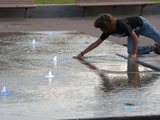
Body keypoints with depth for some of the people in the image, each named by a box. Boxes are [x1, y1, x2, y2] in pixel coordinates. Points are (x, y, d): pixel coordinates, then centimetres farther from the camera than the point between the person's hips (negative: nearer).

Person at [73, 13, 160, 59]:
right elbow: (97, 43, -11)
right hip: (134, 30, 6)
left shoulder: (121, 24, -41)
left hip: (141, 24, -6)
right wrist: (82, 54, -15)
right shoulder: (108, 31, -19)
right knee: (131, 51, -10)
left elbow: (135, 37, -35)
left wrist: (134, 54, -33)